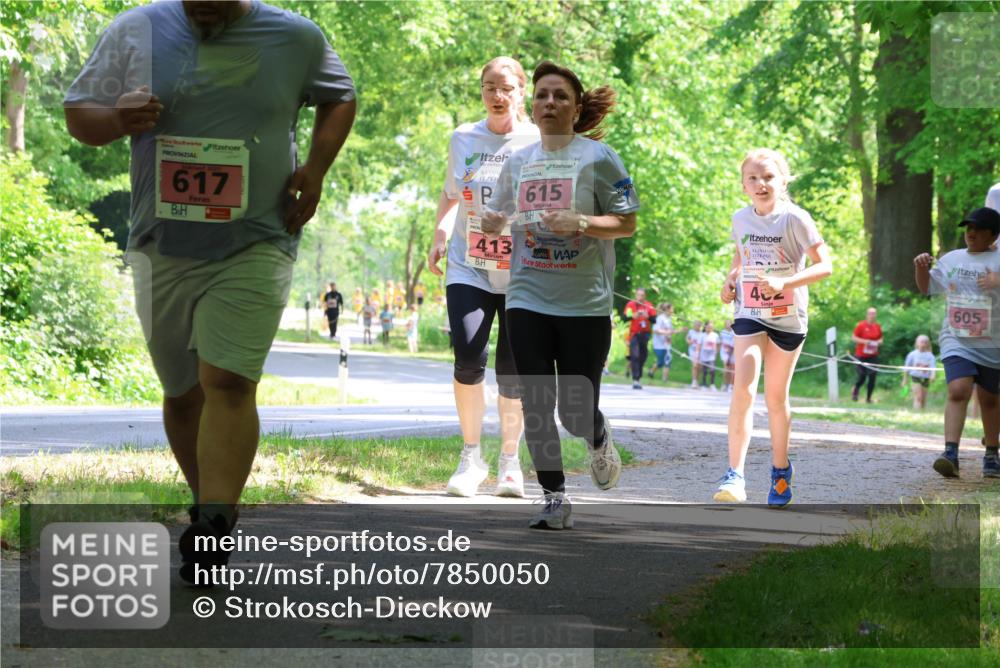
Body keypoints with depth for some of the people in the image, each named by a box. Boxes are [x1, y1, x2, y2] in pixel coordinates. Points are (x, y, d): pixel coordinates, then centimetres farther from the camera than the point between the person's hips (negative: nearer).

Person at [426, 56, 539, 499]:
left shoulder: (539, 142, -1)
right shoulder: (463, 139, 6)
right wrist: (440, 233, 4)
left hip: (523, 275, -1)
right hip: (468, 269, 1)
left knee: (513, 372, -1)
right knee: (468, 359, -15)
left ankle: (509, 461, 18)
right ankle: (471, 456, 3)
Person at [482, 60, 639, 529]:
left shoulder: (598, 157, -3)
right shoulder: (518, 162, 10)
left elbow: (626, 225, -4)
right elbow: (498, 218, 20)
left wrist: (580, 222, -20)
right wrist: (493, 223, -4)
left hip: (585, 305, -3)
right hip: (527, 301, 4)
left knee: (577, 412, -3)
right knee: (536, 404, -3)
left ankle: (599, 443, 33)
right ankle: (555, 500, 9)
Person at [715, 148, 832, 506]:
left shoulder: (795, 219, -12)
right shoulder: (741, 219, 2)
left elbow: (824, 265, -13)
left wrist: (784, 282, -26)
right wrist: (730, 279, 4)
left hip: (788, 316, -2)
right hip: (749, 314, 2)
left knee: (776, 397, 9)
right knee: (743, 387, -16)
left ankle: (780, 470, 29)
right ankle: (735, 474, -20)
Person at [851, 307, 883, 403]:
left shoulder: (877, 326, 6)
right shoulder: (861, 325, -7)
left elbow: (880, 338, 20)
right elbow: (853, 337, -6)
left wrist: (879, 342, -3)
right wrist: (864, 341, -18)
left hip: (873, 356, 4)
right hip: (861, 355, -4)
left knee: (872, 377, -3)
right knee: (862, 376, -4)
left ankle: (869, 398, 7)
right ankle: (855, 390, 27)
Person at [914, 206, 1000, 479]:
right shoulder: (951, 259, 11)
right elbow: (927, 286, 22)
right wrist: (921, 268, 3)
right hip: (956, 341, 2)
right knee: (958, 392, -19)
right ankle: (951, 454, -27)